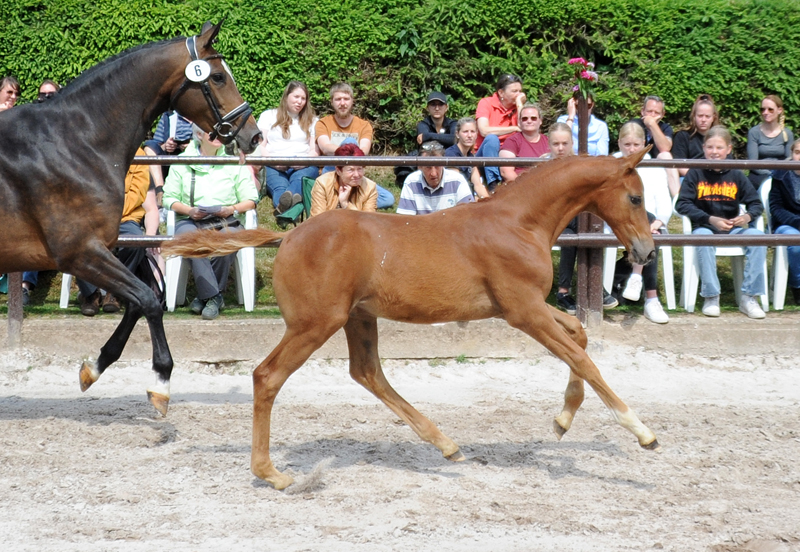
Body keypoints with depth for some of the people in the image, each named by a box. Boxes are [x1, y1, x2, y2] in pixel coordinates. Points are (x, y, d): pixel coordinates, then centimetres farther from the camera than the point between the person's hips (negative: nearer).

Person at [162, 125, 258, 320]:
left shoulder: (234, 162, 13)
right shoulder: (182, 163, 12)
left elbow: (251, 200, 8)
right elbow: (169, 198, 6)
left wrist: (232, 209, -12)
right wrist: (189, 210, -12)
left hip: (226, 221, 0)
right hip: (191, 221, 0)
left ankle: (206, 296, -21)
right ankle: (213, 296, -35)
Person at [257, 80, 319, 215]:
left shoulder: (312, 120, 26)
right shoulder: (269, 116, 23)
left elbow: (315, 150, 12)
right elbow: (260, 145, 11)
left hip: (302, 167, 0)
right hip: (274, 167, 0)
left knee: (299, 179, -38)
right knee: (279, 186, -37)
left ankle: (283, 205, -71)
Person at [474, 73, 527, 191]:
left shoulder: (518, 106, 8)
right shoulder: (486, 103, -3)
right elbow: (484, 131, -20)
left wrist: (519, 104, -7)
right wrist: (514, 128, -15)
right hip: (485, 157, -2)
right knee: (492, 139, -34)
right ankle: (493, 185, -41)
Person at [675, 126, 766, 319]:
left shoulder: (736, 176, 6)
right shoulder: (695, 174, -1)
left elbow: (756, 204, 8)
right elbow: (682, 204, -9)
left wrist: (748, 216, -17)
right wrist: (711, 219, -19)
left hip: (732, 229, 3)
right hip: (704, 227, -3)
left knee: (757, 235, -26)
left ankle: (748, 297, -21)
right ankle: (711, 297, -26)